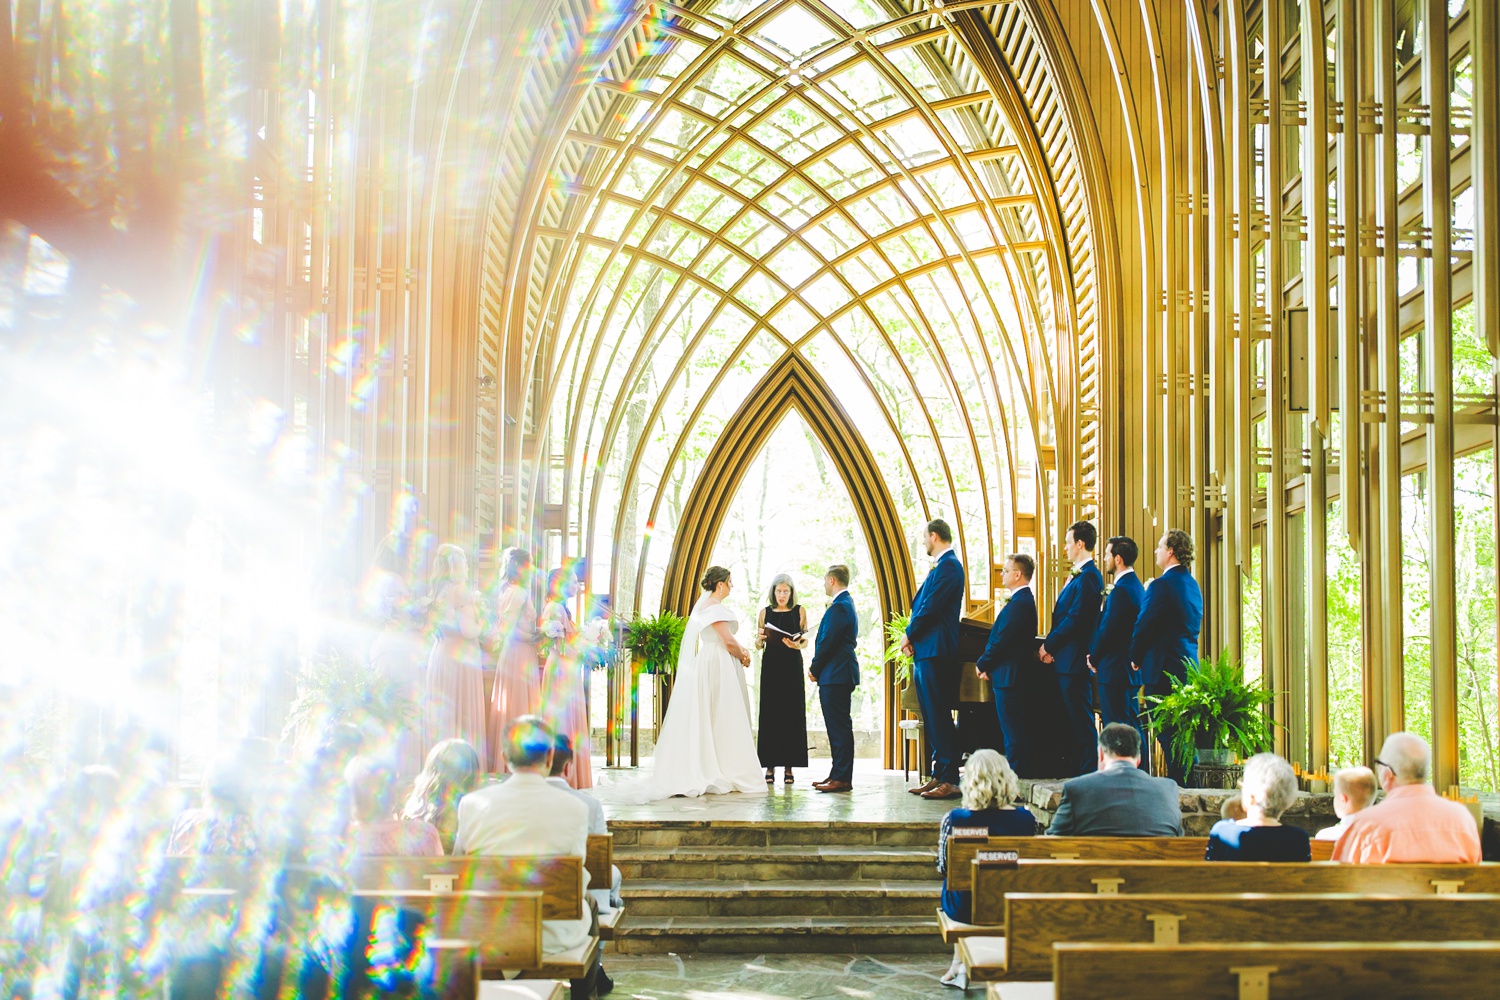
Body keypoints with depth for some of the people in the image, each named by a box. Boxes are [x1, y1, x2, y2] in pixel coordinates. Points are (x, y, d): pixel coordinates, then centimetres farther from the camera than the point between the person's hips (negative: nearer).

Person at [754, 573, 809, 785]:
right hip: (771, 666, 1)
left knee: (792, 714, -2)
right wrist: (760, 638, -13)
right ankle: (770, 766, 1)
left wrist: (797, 645, -18)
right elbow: (758, 645, 10)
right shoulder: (765, 612, 8)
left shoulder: (799, 611, 5)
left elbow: (805, 641, 4)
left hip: (792, 666, -1)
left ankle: (789, 767, 1)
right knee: (770, 714, -1)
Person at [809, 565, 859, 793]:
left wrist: (814, 669, -6)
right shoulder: (847, 604, 18)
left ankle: (841, 778, -7)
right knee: (839, 726, 12)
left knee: (839, 726, -8)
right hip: (840, 674, 11)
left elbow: (827, 642, -18)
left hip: (835, 676, -11)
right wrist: (818, 668, 14)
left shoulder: (839, 607, -15)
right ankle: (838, 774, 16)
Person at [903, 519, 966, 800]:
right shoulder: (942, 566, 20)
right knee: (932, 717, 12)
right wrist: (912, 637, 4)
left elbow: (930, 607, -18)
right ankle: (937, 776, 15)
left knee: (940, 718, -10)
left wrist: (909, 635, -6)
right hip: (926, 651, 11)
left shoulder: (948, 566, -13)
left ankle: (950, 780, -9)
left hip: (936, 651, -11)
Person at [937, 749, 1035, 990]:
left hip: (964, 907, -1)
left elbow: (943, 869, -8)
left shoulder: (955, 819, -21)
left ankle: (960, 963, 39)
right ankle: (960, 964, 41)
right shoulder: (1025, 819, -14)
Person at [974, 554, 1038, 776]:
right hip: (1012, 676, 11)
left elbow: (1002, 640, -21)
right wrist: (987, 663, 9)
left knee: (1013, 732, -7)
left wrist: (982, 664, -8)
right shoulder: (1023, 600, 16)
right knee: (1014, 731, 13)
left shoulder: (1019, 603, -18)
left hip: (1009, 677, -11)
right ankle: (1021, 774, 17)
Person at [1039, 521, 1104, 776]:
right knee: (1071, 718, 14)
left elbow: (1076, 619, -21)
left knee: (1081, 718, -7)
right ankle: (1075, 769, 19)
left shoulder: (1088, 576, -15)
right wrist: (1050, 646, 5)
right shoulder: (1078, 575, 18)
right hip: (1064, 660, 11)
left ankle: (1089, 771, -4)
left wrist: (1048, 646, -13)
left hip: (1075, 659, -11)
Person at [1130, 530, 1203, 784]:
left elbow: (1143, 626, -13)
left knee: (1166, 730, -4)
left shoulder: (1162, 585, -15)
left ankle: (1177, 780, -4)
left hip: (1164, 667, -9)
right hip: (1189, 665, 9)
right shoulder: (1193, 585, 13)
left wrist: (1136, 658, 3)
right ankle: (1190, 780, 16)